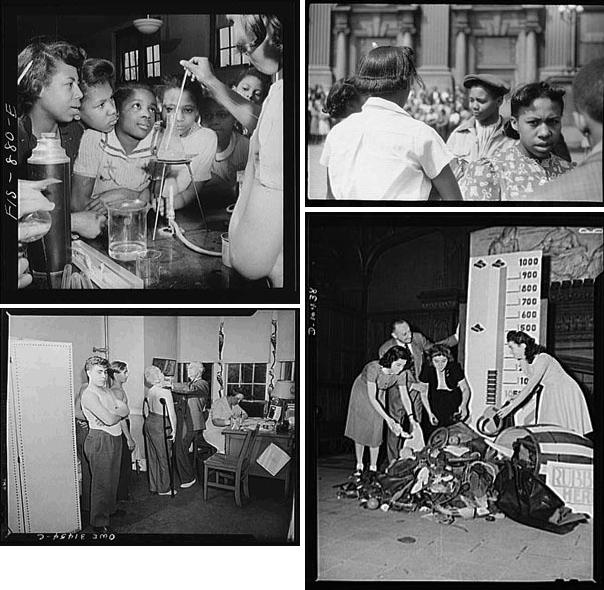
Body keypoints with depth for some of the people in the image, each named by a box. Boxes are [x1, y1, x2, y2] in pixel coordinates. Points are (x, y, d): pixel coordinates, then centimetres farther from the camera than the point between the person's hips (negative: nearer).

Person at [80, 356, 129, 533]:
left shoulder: (107, 390, 13)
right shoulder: (89, 395, -16)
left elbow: (125, 410, 5)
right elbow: (109, 419, -24)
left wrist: (113, 414, -15)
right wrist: (119, 413, -3)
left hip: (115, 439, 9)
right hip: (100, 440, -9)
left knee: (112, 478, 20)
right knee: (101, 482, -1)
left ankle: (109, 509, 37)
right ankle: (99, 523, 9)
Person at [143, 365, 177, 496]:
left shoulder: (148, 392, 4)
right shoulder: (165, 392, -17)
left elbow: (148, 409, 13)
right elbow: (171, 413, -14)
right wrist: (174, 430, -7)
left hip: (149, 422, 7)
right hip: (161, 425, -7)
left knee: (152, 457, 15)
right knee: (164, 458, 4)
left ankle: (153, 486, 24)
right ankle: (163, 489, 12)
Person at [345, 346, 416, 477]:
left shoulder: (401, 373, -25)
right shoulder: (373, 369, -39)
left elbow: (404, 396, -16)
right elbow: (372, 398, -37)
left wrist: (411, 417, -29)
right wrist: (388, 418, -40)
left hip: (379, 396, 3)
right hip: (361, 395, -3)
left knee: (375, 431, -2)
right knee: (360, 430, 3)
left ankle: (373, 468, 8)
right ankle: (359, 465, 16)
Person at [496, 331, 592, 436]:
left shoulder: (541, 359, -27)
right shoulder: (524, 362, -3)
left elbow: (529, 388, -31)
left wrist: (510, 407, -32)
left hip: (567, 393, -8)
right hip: (552, 395, 8)